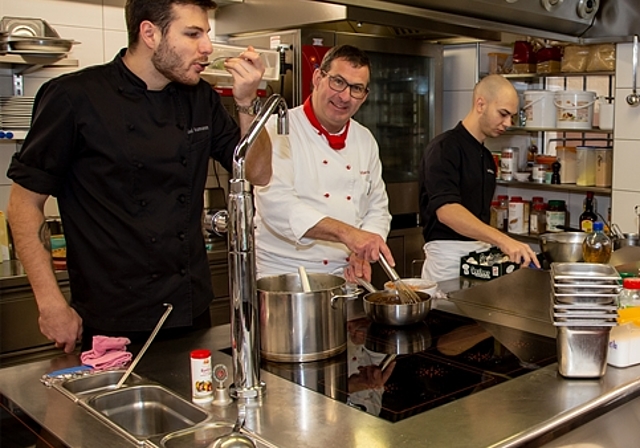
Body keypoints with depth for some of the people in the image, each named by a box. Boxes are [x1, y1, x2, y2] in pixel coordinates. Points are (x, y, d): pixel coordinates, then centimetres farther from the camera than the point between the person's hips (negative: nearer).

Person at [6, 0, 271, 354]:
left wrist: (246, 103, -9)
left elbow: (258, 174, 7)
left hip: (193, 312, 5)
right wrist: (51, 304, -11)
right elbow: (25, 202, -7)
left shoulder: (200, 99, 6)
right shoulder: (73, 98, -11)